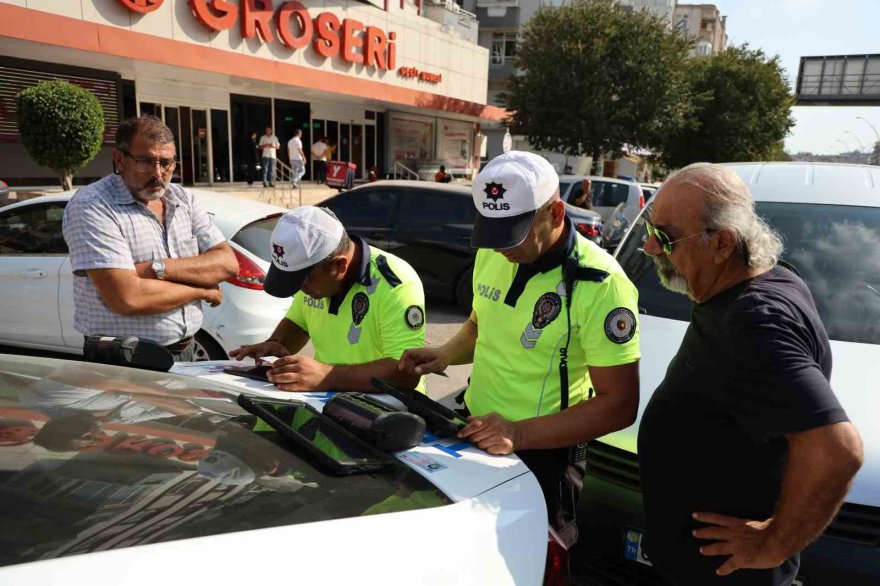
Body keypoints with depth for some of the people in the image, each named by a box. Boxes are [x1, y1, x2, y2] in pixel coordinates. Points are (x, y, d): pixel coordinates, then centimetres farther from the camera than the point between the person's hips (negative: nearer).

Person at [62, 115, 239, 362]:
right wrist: (203, 290, -7)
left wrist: (158, 268, -13)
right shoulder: (91, 206, -9)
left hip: (184, 351, 4)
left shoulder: (183, 199, 9)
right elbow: (127, 299, -19)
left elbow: (228, 263, 0)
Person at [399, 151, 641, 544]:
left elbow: (620, 405, -21)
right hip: (472, 433, 7)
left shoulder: (599, 284, -23)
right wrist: (444, 356, -4)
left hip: (542, 456, -6)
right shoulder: (490, 254, -1)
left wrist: (520, 434, -29)